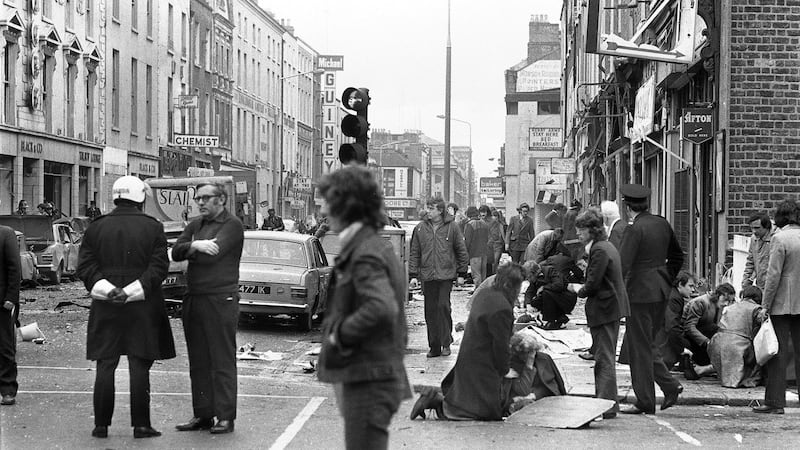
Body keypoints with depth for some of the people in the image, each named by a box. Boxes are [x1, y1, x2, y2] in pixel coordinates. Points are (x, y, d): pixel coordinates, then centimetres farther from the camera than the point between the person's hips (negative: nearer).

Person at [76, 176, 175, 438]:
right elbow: (159, 267, -10)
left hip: (106, 308, 2)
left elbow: (85, 266, -2)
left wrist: (108, 290, -11)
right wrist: (131, 291, -15)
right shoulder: (153, 227, -1)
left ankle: (101, 424, 7)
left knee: (105, 366, 6)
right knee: (139, 367, 1)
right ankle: (141, 425, 2)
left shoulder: (97, 227, 6)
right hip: (142, 308, -2)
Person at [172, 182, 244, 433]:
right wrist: (194, 246, -16)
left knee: (222, 361, -4)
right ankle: (202, 415, 17)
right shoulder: (195, 225, 17)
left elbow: (212, 255, -17)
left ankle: (225, 417, -1)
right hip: (193, 300, 7)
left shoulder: (232, 225, -5)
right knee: (198, 362, 10)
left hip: (220, 299, -7)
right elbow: (176, 252, 3)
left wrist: (189, 253, -1)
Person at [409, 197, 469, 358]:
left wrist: (461, 273, 3)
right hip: (427, 276, 3)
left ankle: (446, 342, 2)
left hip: (446, 274, -3)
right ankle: (434, 346, 11)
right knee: (430, 311, 4)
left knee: (443, 306, -10)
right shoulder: (420, 228, 5)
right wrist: (413, 275, 2)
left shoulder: (452, 227, 0)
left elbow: (461, 251, 6)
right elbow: (414, 253, 9)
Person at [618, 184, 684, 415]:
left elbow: (622, 264, -21)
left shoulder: (635, 229, -16)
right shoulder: (661, 223, 8)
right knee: (647, 343, 19)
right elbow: (677, 255, 19)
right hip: (661, 292, 8)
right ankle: (670, 385, 10)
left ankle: (645, 402, 5)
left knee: (640, 348, 0)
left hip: (641, 292, -8)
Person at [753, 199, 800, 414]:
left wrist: (766, 305, -7)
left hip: (782, 303, -5)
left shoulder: (780, 238, -11)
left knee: (778, 352, -1)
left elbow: (773, 275, -13)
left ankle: (775, 402, 1)